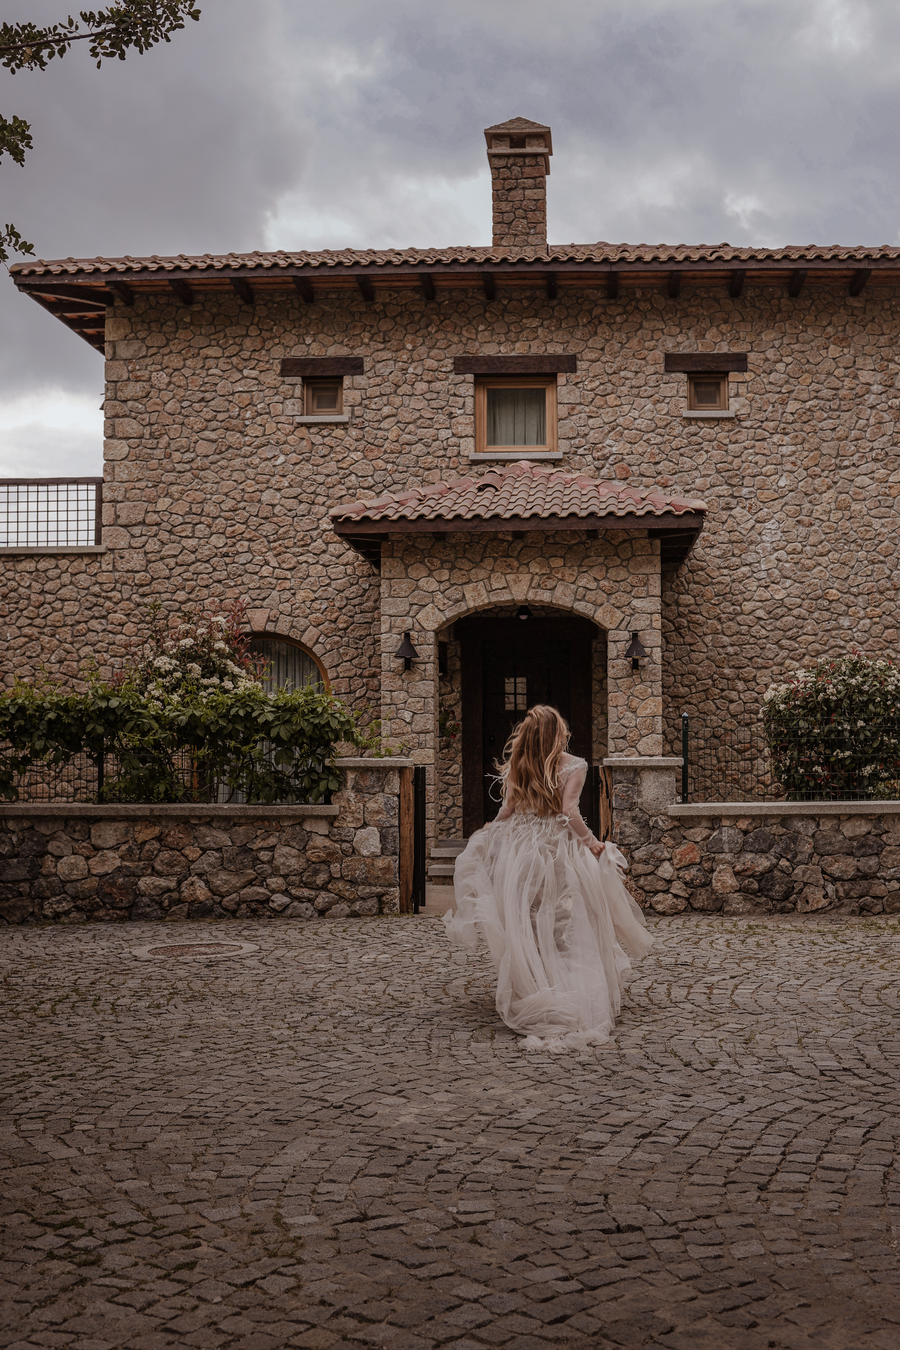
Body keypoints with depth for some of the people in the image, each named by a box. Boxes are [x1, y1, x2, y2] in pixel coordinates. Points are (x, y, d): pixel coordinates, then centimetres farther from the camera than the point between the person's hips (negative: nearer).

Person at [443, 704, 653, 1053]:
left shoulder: (514, 766, 2)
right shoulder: (573, 766, -7)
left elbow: (507, 810, 4)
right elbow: (569, 813, -15)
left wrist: (488, 834, 22)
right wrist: (592, 843, -5)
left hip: (519, 851, 3)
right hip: (560, 852, -2)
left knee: (524, 929, 10)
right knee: (565, 928, 5)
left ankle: (526, 998, 14)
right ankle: (576, 1001, 5)